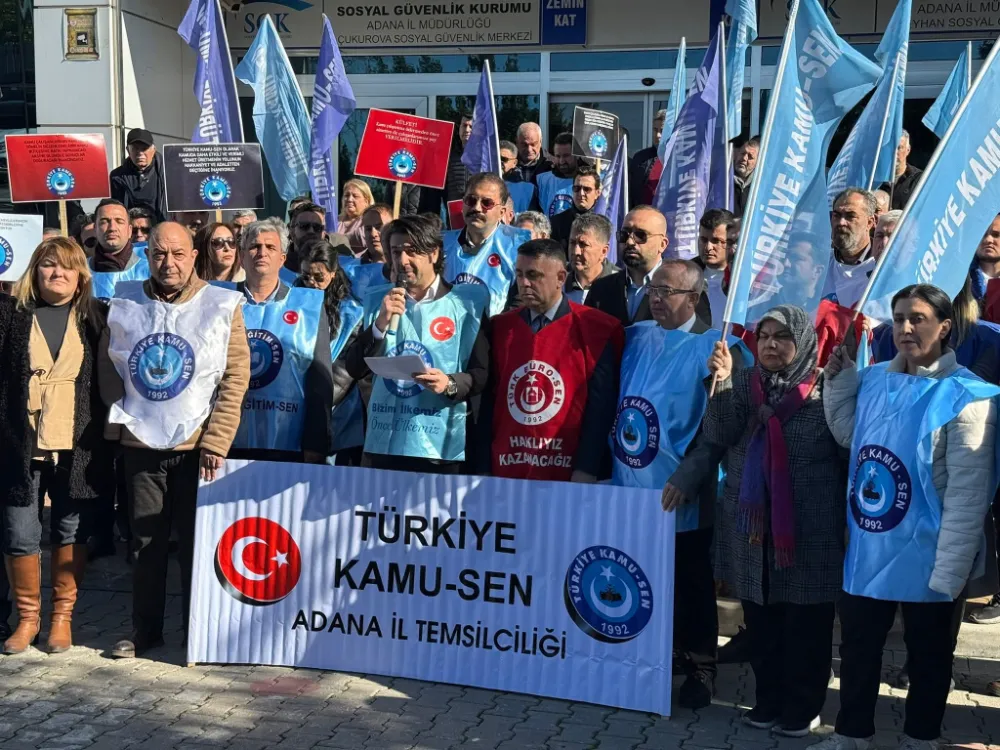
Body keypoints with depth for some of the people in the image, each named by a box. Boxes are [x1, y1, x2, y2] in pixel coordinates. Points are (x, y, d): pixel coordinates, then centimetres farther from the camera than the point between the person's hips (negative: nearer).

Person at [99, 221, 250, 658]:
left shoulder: (222, 305, -5)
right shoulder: (124, 303, 3)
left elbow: (235, 378, -8)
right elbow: (107, 365, 12)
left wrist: (215, 442, -12)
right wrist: (122, 415, 2)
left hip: (197, 447, -3)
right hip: (140, 444, 3)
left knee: (197, 542, 5)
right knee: (145, 542, 11)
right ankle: (145, 630, 24)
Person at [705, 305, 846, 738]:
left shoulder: (827, 389, -5)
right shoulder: (743, 382, 6)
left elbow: (849, 452, -5)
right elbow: (719, 436, -6)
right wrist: (722, 383, -18)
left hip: (811, 528, -4)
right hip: (751, 524, 4)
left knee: (806, 623, 5)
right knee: (760, 620, 11)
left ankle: (803, 706, 18)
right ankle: (769, 700, 25)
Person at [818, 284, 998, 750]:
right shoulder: (873, 380, 1)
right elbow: (849, 437, 19)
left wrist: (949, 572, -18)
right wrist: (838, 378, 6)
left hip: (925, 558, -5)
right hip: (867, 552, 5)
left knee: (927, 657, 15)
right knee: (857, 650, 17)